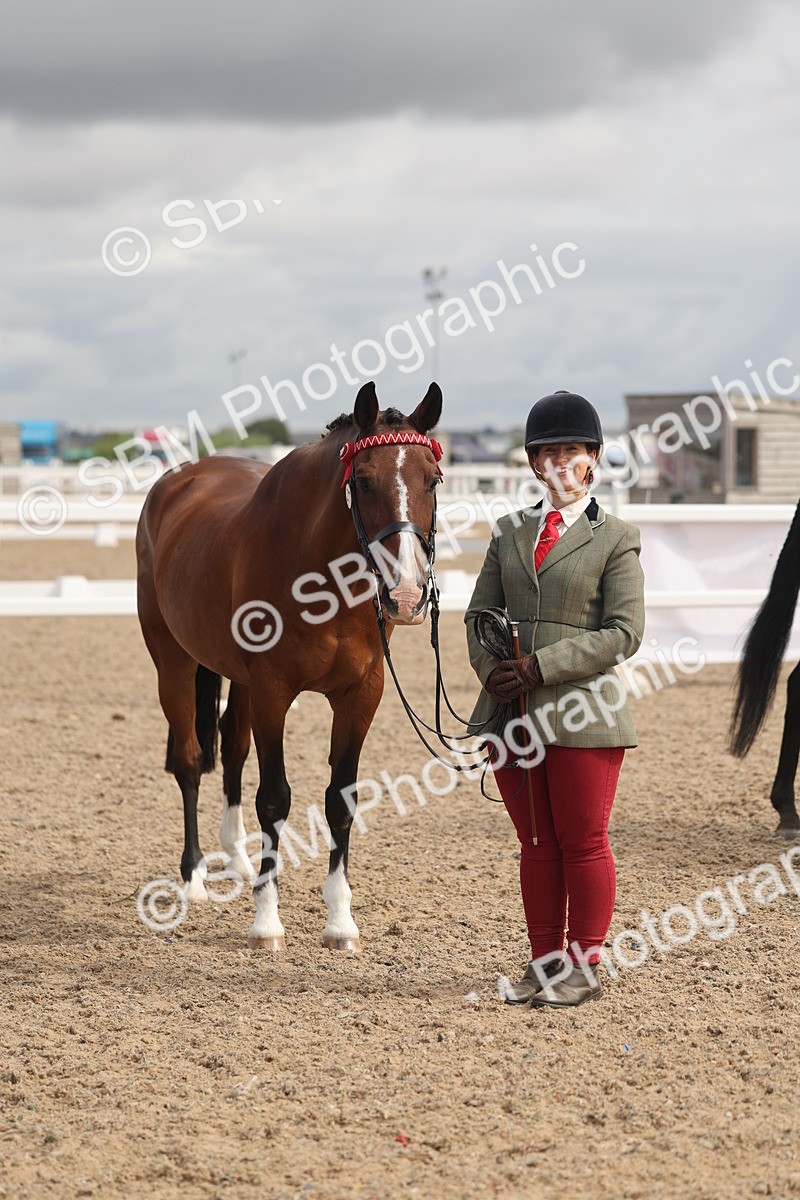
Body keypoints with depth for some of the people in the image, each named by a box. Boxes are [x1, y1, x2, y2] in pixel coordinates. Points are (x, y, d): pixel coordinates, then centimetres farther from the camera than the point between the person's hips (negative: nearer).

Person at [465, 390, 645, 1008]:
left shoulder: (616, 538, -2)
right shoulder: (510, 532, 13)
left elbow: (623, 633, -10)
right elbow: (479, 614, 13)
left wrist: (540, 665, -18)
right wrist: (490, 666, -8)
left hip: (582, 711, -4)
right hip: (512, 713, 5)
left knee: (583, 845, 3)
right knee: (535, 845, 10)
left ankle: (585, 966, 12)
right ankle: (545, 961, 19)